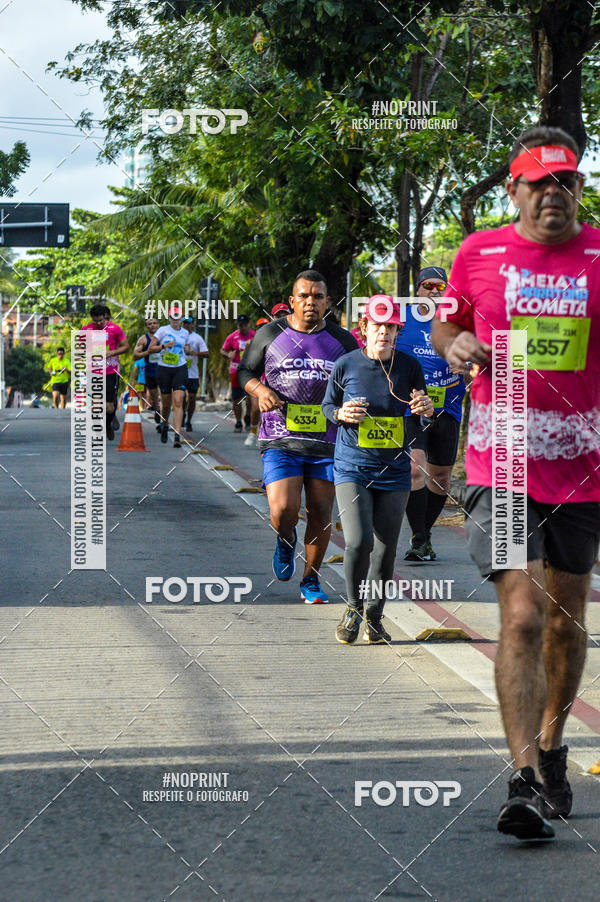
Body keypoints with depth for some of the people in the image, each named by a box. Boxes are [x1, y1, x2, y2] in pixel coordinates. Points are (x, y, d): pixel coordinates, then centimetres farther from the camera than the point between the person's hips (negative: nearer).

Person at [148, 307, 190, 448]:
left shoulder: (185, 333, 10)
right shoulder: (163, 331, 0)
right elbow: (150, 349, -2)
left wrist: (187, 349, 6)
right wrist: (164, 346, -17)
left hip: (180, 369, 1)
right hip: (164, 369, -1)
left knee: (178, 402, -13)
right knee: (166, 403, 7)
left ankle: (177, 436, -19)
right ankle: (165, 426, 39)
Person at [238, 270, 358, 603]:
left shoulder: (342, 341, 6)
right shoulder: (270, 334, 3)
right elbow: (245, 371, 13)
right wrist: (261, 391, -8)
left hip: (326, 442, 2)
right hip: (280, 440, -2)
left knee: (321, 514, 2)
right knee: (283, 510, -15)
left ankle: (311, 582, 19)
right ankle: (286, 542, 21)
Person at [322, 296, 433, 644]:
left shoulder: (409, 366, -1)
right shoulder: (346, 364, -4)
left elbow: (421, 411, 10)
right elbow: (328, 406, 9)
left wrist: (427, 408, -13)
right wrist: (342, 414, -13)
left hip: (394, 471, 2)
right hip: (352, 467, -2)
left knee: (386, 549, 4)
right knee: (358, 542, -17)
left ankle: (374, 617, 24)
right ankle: (354, 607, 8)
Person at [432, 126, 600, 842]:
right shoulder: (478, 254, 3)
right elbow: (447, 325, 19)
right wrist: (454, 344, -4)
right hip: (499, 465, -2)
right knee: (521, 616, -13)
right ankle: (525, 782, -15)